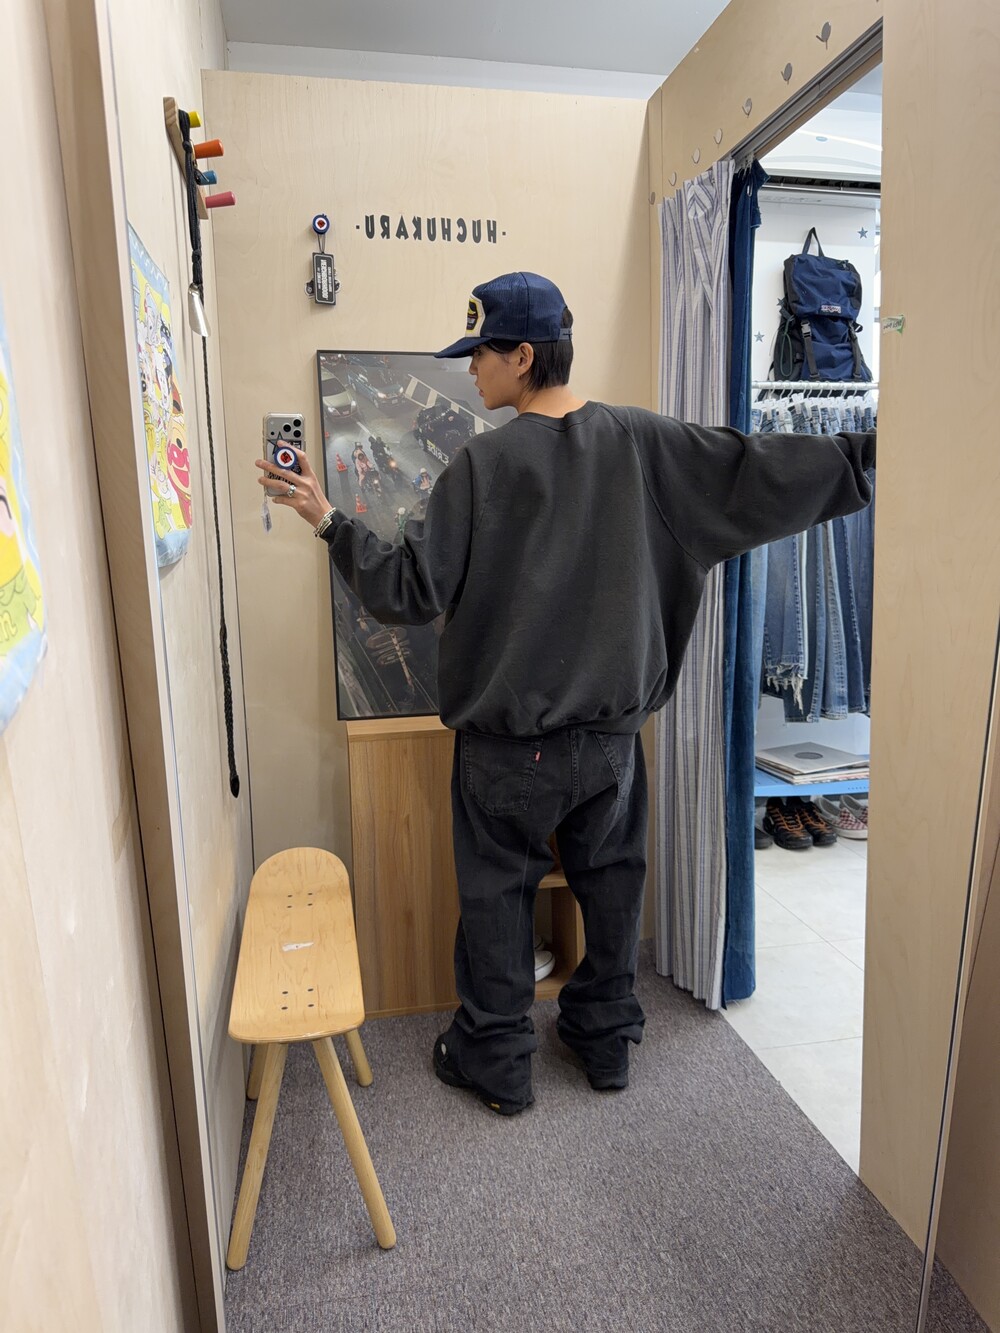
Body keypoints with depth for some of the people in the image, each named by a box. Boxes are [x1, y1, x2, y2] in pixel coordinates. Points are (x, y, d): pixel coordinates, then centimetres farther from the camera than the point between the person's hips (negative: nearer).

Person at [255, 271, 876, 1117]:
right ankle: (607, 1035, 39)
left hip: (510, 738, -3)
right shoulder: (642, 441, -4)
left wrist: (331, 522, -5)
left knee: (498, 890, 14)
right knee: (611, 875, 21)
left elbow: (412, 593, -14)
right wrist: (869, 451, 10)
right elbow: (761, 476, -2)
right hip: (612, 727, 4)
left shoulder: (484, 462, -14)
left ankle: (496, 1059, 31)